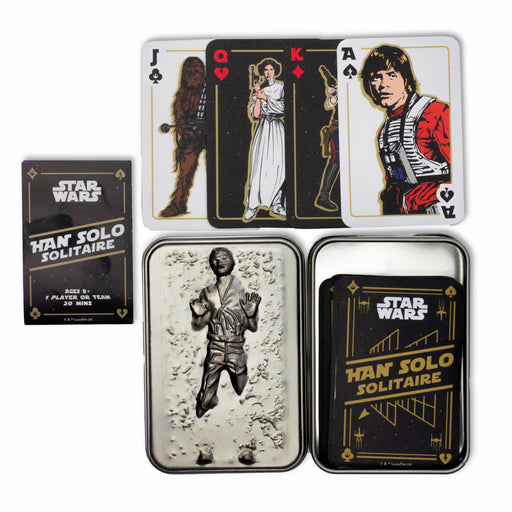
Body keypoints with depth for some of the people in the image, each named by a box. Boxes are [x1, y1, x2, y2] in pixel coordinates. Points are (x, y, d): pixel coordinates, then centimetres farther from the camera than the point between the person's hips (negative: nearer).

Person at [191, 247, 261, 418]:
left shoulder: (242, 292, 1)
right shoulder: (207, 293, 5)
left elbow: (252, 327, 2)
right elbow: (197, 326, 9)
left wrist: (251, 312, -17)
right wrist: (198, 314, -12)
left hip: (237, 353, 0)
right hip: (214, 353, 1)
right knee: (205, 402, -4)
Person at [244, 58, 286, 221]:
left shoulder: (281, 87, 8)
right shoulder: (259, 88, 10)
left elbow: (283, 107, -7)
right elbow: (255, 114, 0)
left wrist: (265, 97, -6)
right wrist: (258, 96, -9)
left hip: (278, 129, 0)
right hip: (263, 129, 0)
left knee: (278, 166, -3)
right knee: (259, 166, -7)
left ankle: (276, 205, 5)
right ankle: (252, 206, -3)